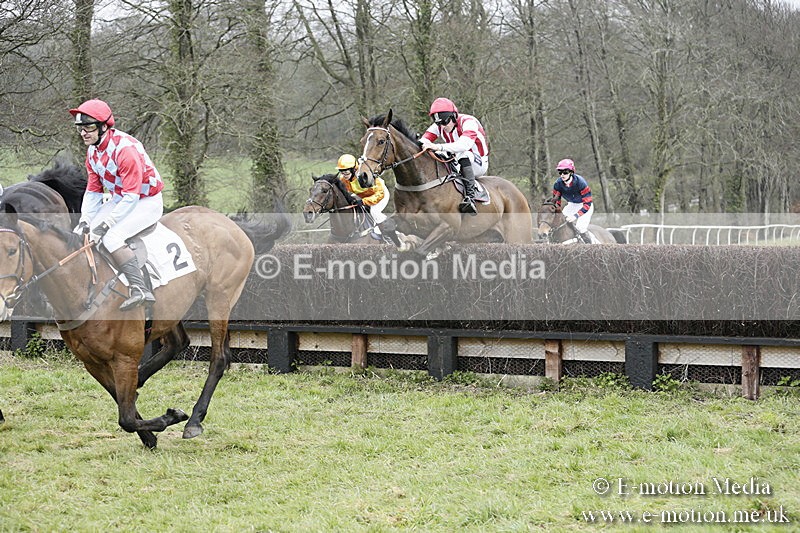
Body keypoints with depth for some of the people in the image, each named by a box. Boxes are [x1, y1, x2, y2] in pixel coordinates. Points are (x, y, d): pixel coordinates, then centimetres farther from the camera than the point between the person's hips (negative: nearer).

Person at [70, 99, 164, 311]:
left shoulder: (125, 148, -28)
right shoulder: (93, 150, 0)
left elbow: (131, 197, -29)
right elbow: (93, 190, 7)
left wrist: (105, 225, -30)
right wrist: (85, 221, -7)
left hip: (146, 202, -9)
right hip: (120, 200, 9)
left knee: (111, 237, -29)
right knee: (80, 234, -1)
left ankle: (139, 289, -34)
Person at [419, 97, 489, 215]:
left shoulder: (468, 122, -23)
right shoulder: (439, 126, -2)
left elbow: (465, 144, -42)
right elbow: (424, 140, -13)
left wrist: (439, 147, -54)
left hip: (479, 164, -6)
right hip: (457, 164, 6)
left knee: (463, 154, -39)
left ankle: (470, 197, -45)